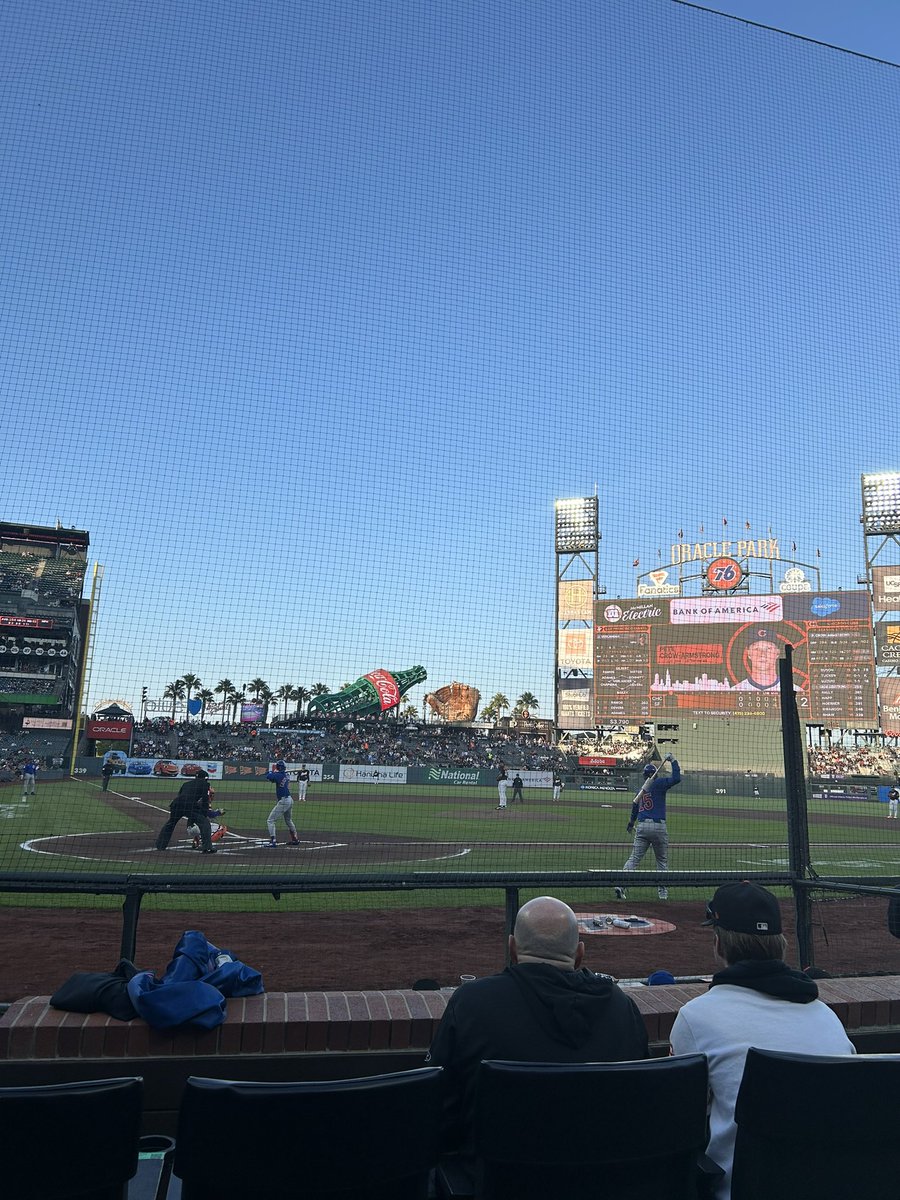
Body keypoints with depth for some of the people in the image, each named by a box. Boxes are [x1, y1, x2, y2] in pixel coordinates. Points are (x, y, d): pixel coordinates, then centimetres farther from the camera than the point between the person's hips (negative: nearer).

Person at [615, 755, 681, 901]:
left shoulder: (641, 790, 16)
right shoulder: (659, 783, -1)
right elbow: (676, 778, -14)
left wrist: (631, 824, 41)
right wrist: (673, 761, -3)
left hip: (642, 827, 4)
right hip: (658, 826, -4)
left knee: (633, 858, 1)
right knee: (662, 861, 12)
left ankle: (620, 886, -13)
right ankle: (663, 891, 13)